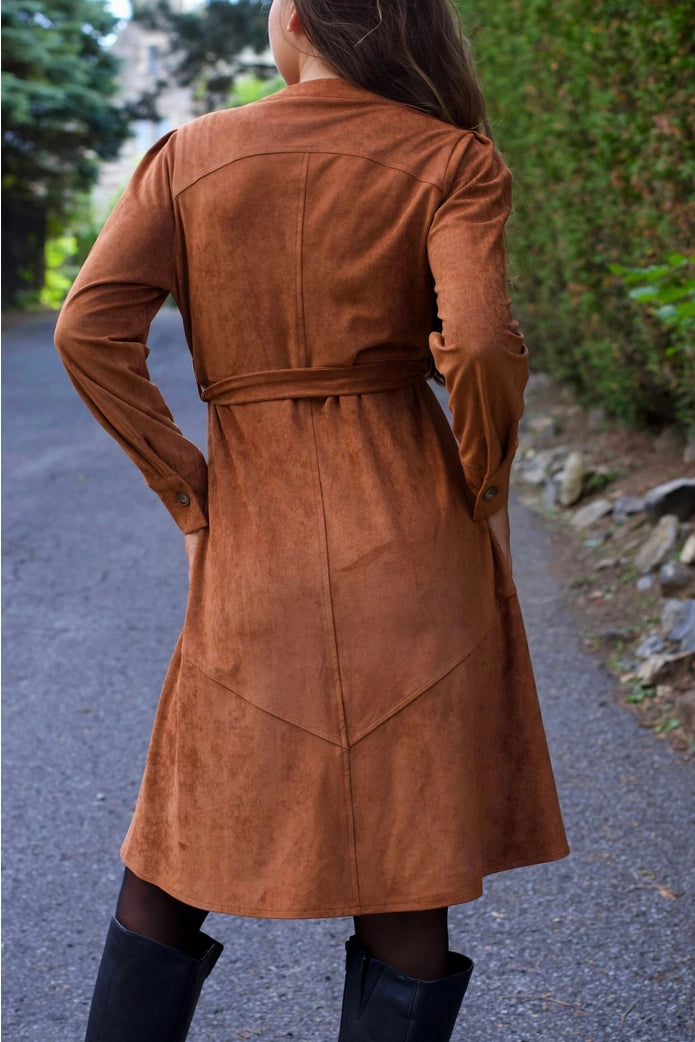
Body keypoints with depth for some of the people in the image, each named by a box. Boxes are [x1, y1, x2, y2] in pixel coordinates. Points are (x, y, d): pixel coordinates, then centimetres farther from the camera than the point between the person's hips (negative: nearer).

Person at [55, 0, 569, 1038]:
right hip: (412, 531, -1)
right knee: (407, 888, 8)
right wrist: (484, 496, -2)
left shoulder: (188, 155, 3)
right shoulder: (454, 161, -2)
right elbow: (482, 342, -18)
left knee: (172, 865, 16)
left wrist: (187, 487, 1)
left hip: (251, 537, 2)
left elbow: (89, 329, -7)